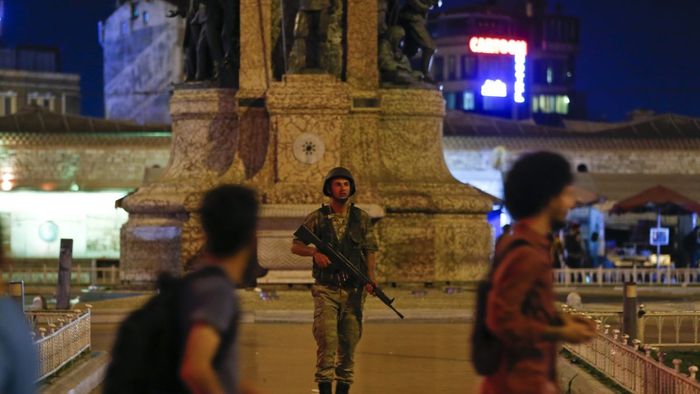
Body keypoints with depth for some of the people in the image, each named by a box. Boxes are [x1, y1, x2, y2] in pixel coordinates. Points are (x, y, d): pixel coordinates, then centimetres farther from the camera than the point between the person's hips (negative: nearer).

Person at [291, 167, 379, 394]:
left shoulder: (362, 218, 6)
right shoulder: (317, 218, 2)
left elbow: (370, 251, 5)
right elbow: (295, 246, 5)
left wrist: (370, 278, -11)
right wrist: (314, 252, -15)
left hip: (353, 290, 2)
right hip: (326, 290, -2)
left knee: (349, 343, 5)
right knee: (327, 341, -12)